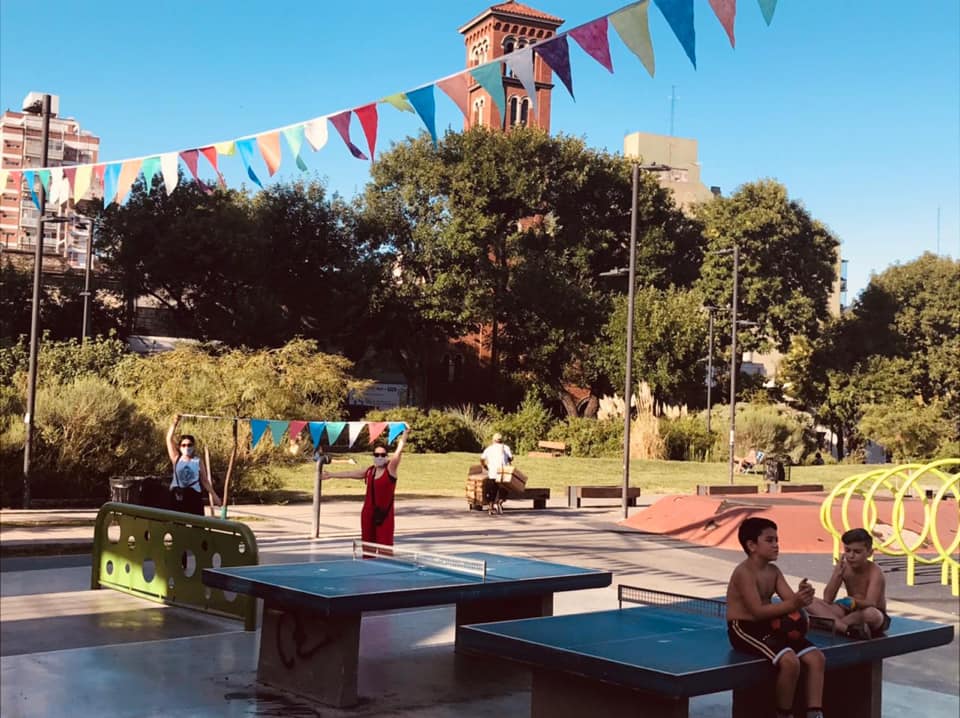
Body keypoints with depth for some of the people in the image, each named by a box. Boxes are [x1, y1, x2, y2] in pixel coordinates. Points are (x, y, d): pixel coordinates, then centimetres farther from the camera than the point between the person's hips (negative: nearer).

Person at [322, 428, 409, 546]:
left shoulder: (390, 469, -5)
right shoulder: (369, 471, 10)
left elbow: (399, 450, -16)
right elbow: (349, 474, 21)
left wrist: (405, 433, -26)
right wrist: (331, 475, 29)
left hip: (384, 513, -6)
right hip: (368, 512, 6)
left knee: (384, 544, -7)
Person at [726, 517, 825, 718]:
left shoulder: (773, 571, 11)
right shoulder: (744, 573, -16)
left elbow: (789, 599, 1)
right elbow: (758, 611, -22)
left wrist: (802, 596, -23)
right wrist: (793, 604, -29)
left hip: (769, 627, 9)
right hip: (744, 629, -9)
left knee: (816, 657, -6)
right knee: (789, 660, -30)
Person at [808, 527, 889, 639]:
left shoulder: (875, 572, -17)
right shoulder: (843, 568, -4)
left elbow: (871, 604, -32)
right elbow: (827, 600, -11)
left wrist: (854, 603, -55)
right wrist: (837, 574, -22)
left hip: (877, 617, -5)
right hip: (851, 612, 5)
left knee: (870, 613, -42)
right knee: (812, 603, -18)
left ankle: (834, 625, -23)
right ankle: (847, 628, -37)